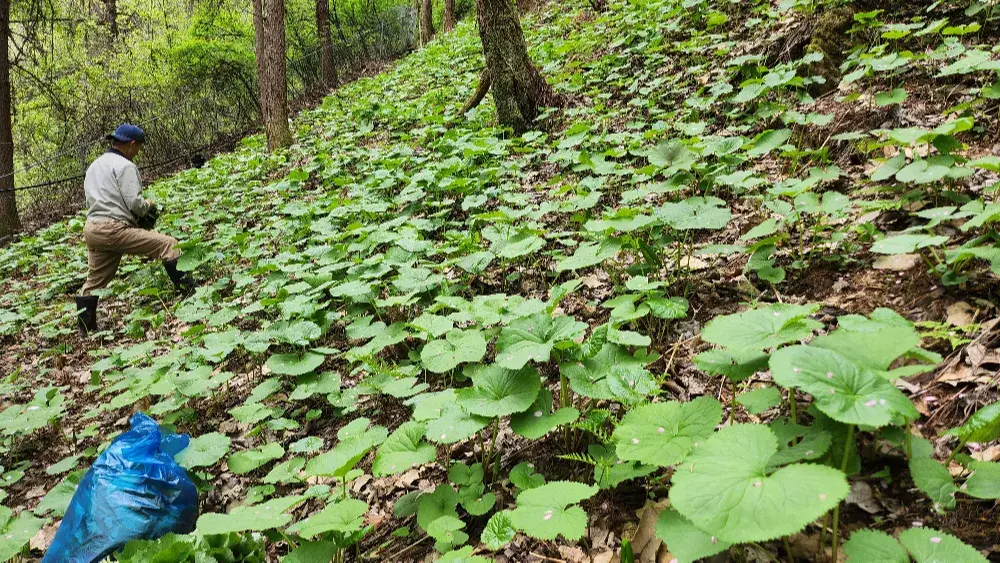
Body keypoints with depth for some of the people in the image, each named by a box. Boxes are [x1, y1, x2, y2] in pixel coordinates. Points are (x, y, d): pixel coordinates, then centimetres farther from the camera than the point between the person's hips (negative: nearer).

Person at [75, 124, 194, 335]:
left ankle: (86, 329, 22)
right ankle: (188, 291, -15)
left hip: (92, 229, 9)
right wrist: (149, 205, 8)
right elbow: (134, 203, -14)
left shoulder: (94, 166, 24)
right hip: (114, 229, -9)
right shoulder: (125, 166, -5)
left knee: (94, 282, 16)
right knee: (169, 245, -9)